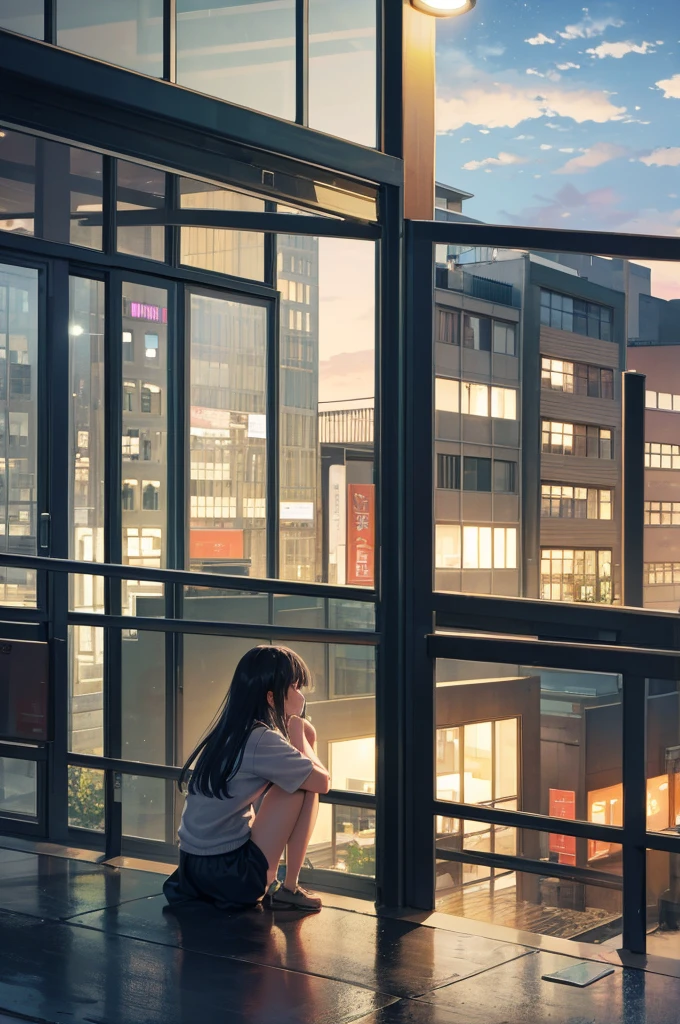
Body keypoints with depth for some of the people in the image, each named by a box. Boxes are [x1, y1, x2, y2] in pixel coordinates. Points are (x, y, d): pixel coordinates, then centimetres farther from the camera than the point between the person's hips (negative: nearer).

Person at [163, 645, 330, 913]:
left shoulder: (231, 732, 9)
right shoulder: (261, 740, -18)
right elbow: (322, 781, -11)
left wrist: (300, 737, 6)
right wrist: (299, 737, 2)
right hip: (230, 875, -9)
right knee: (306, 785, -7)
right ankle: (289, 890, 1)